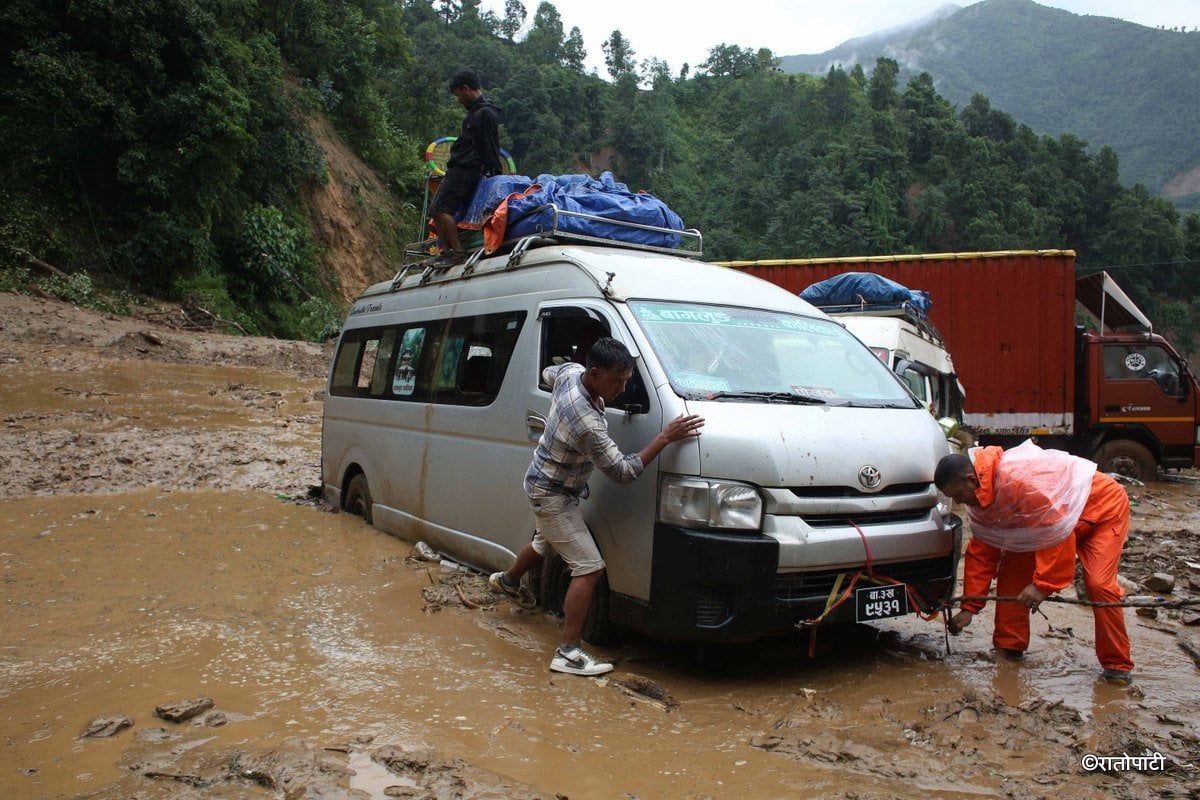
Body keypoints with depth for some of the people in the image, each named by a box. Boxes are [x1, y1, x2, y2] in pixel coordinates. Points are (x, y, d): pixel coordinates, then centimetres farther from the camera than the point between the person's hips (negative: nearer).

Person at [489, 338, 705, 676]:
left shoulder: (570, 371, -11)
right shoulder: (586, 421, -38)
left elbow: (548, 373, 16)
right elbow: (622, 471, -33)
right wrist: (665, 437, -33)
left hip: (543, 485, 10)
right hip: (552, 494, -10)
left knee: (546, 543, 34)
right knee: (589, 568, -10)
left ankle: (508, 580, 61)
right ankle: (568, 653, -7)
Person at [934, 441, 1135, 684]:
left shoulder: (1019, 479, -38)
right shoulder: (981, 496, -7)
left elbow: (1057, 530, -36)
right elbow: (981, 552, -1)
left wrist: (1043, 583, -30)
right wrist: (969, 607, -3)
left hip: (1103, 510, -8)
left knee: (1099, 584, -23)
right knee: (1011, 570, 0)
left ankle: (1117, 666, -6)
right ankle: (1008, 646, 10)